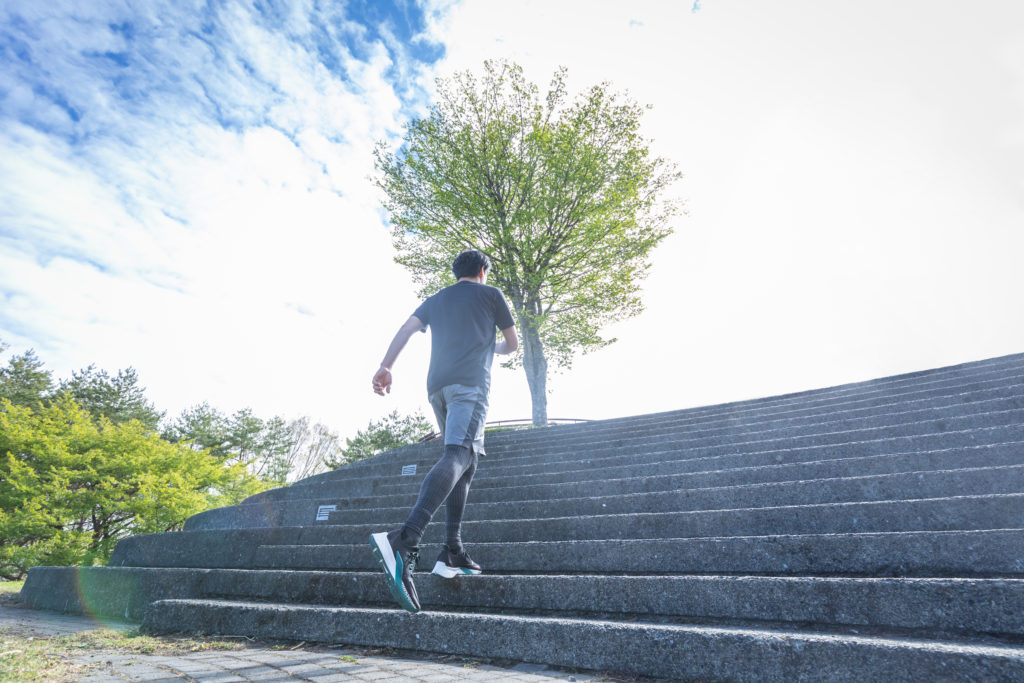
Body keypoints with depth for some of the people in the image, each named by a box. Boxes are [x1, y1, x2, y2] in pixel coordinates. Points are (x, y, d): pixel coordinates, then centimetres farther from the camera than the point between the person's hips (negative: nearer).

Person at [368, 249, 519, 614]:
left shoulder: (436, 299, 26)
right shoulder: (490, 294, 15)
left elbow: (407, 328, 9)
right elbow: (513, 343, 19)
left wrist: (385, 367, -1)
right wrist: (493, 347, 41)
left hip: (438, 386, 6)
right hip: (470, 383, -6)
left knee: (464, 464, 12)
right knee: (456, 457, -21)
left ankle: (452, 553, 5)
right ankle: (403, 539, -41)